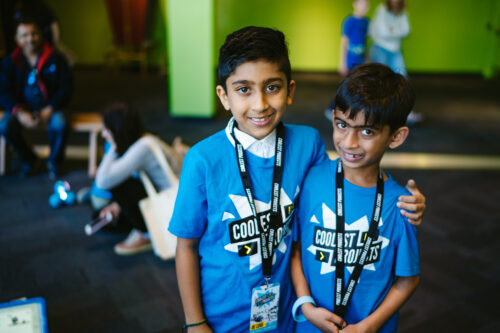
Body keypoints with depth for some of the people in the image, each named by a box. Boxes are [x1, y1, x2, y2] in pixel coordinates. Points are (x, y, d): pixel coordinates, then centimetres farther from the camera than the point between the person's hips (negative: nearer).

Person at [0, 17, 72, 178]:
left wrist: (50, 110, -18)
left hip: (49, 107, -2)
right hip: (22, 107, 2)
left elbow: (66, 87, -6)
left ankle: (54, 161, -1)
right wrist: (19, 112, -20)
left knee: (60, 124, -34)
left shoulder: (55, 58, -3)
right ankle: (28, 159, 6)